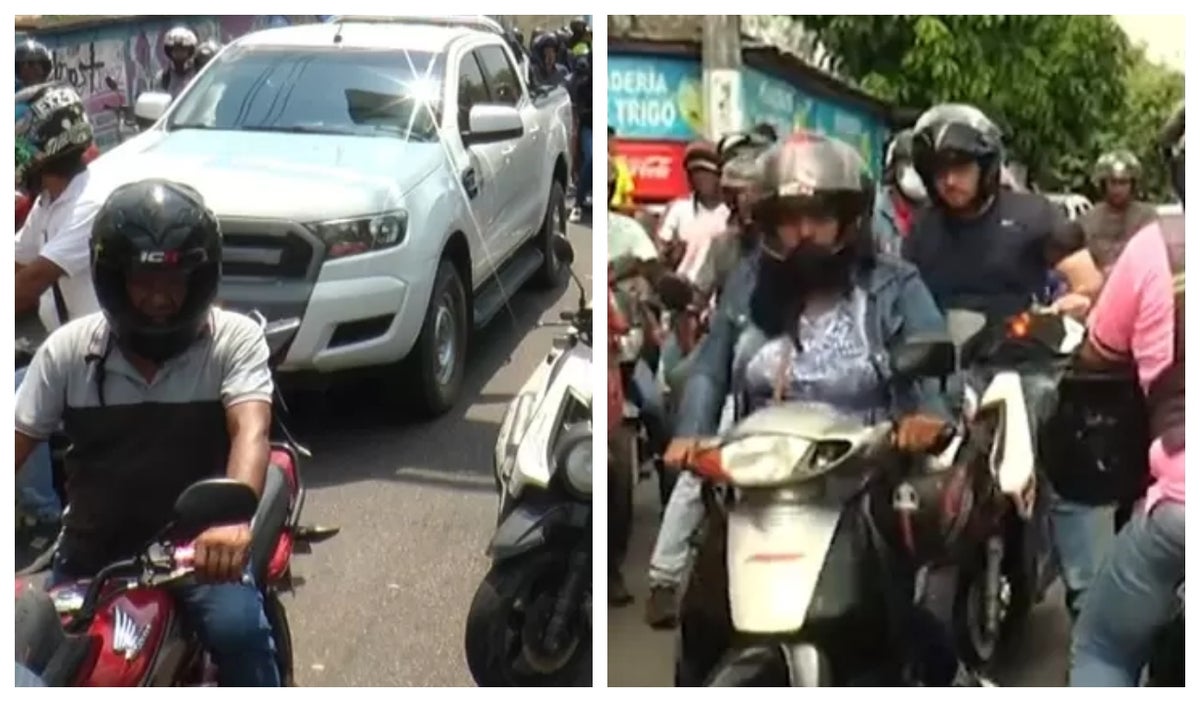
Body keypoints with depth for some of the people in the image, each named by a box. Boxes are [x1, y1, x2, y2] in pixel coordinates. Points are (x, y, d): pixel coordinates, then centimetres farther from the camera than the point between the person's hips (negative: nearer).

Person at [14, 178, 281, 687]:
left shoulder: (236, 340, -8)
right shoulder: (68, 348, -1)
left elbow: (250, 432, -23)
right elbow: (18, 442, 0)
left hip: (196, 542, -2)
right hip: (92, 550, 3)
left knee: (238, 630, -29)